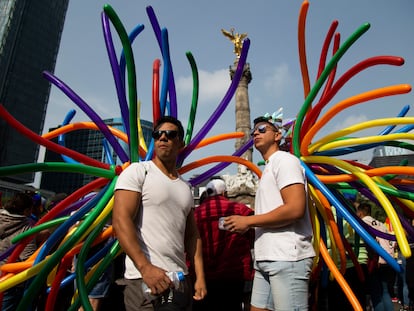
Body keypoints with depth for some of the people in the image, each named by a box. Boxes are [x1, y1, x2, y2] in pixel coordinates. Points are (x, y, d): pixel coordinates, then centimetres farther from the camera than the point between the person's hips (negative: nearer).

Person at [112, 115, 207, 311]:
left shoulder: (185, 187, 14)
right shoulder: (137, 171, -4)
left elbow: (192, 235, 15)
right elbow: (120, 221, -14)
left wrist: (200, 277, 6)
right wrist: (145, 267, -22)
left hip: (181, 279, 6)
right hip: (145, 278, -6)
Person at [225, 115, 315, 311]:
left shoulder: (284, 160, -5)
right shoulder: (268, 169, 22)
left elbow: (295, 209, -19)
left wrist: (248, 220, -13)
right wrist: (247, 225, 8)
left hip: (287, 258, -9)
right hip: (267, 258, 9)